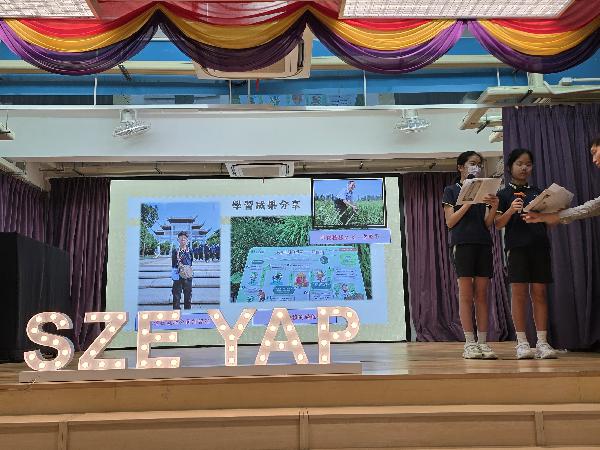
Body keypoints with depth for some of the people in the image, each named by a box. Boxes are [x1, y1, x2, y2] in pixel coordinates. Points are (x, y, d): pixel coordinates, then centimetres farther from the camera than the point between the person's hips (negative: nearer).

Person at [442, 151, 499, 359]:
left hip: (483, 243, 4)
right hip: (462, 243, -4)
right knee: (466, 294, -6)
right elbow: (450, 221, -1)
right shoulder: (451, 190, 9)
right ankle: (470, 343, -5)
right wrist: (468, 202, -11)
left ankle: (483, 342, 1)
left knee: (481, 294, 1)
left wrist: (494, 207, -7)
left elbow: (487, 224, 12)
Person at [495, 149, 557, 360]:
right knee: (519, 293, -4)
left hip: (540, 245, 3)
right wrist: (511, 210, -18)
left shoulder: (538, 192, 17)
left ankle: (542, 342, 5)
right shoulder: (504, 194, 7)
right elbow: (498, 224, -1)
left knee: (539, 293, 2)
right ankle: (522, 342, 1)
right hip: (517, 245, -3)